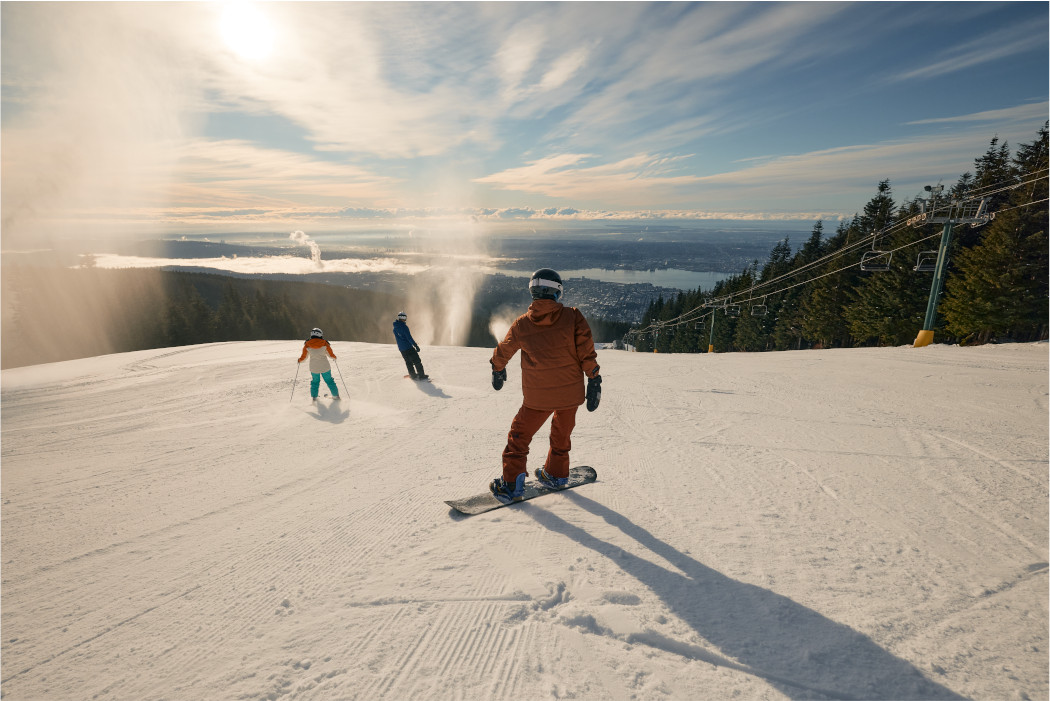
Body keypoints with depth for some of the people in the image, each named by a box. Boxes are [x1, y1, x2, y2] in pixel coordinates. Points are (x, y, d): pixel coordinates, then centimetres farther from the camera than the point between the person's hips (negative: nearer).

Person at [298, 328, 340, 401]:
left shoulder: (307, 345, -8)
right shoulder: (324, 343, -10)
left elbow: (303, 357, 1)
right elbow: (331, 354, -1)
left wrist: (299, 360, 23)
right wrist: (334, 357, 21)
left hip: (314, 368, 1)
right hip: (325, 367, -1)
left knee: (315, 382, 23)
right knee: (329, 381, 16)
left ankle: (314, 397, 24)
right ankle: (336, 395, 23)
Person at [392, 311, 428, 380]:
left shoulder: (395, 328, 8)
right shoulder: (404, 326, -17)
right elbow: (409, 338, -20)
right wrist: (416, 345, -16)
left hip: (401, 348, 8)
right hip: (408, 347, -8)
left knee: (408, 362, 17)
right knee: (417, 361, -1)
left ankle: (413, 375, 22)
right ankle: (421, 375, -1)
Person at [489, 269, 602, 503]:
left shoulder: (522, 323, -3)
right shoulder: (572, 317, -8)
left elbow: (502, 352, 12)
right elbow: (587, 352, -9)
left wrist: (497, 371, 31)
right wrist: (594, 381, 0)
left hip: (537, 396, -1)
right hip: (571, 392, 1)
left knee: (519, 435, 15)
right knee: (561, 434, 24)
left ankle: (511, 484, 14)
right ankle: (556, 475, 38)